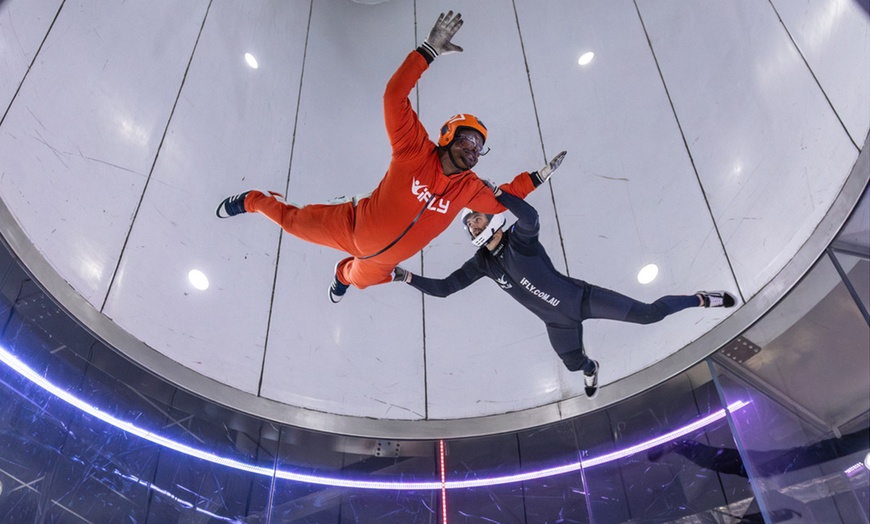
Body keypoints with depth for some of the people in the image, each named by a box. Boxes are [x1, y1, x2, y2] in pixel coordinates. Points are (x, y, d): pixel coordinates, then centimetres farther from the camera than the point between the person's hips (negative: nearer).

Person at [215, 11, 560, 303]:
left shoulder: (469, 188, -16)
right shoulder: (415, 152, -30)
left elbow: (500, 201, 2)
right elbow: (394, 97, -40)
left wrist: (535, 178, -8)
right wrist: (428, 51, -48)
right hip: (353, 227, -5)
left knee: (361, 279, 35)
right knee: (295, 221, 15)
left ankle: (344, 275, 73)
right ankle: (253, 201, 46)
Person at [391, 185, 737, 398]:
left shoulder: (519, 238, -20)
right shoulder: (481, 263, -4)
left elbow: (530, 217, -45)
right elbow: (443, 288, -4)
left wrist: (496, 193, -54)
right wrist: (409, 277, -15)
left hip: (582, 298, -5)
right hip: (558, 322, 5)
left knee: (647, 314, -5)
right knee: (573, 364, 15)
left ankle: (701, 300, 19)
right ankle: (591, 369, 53)